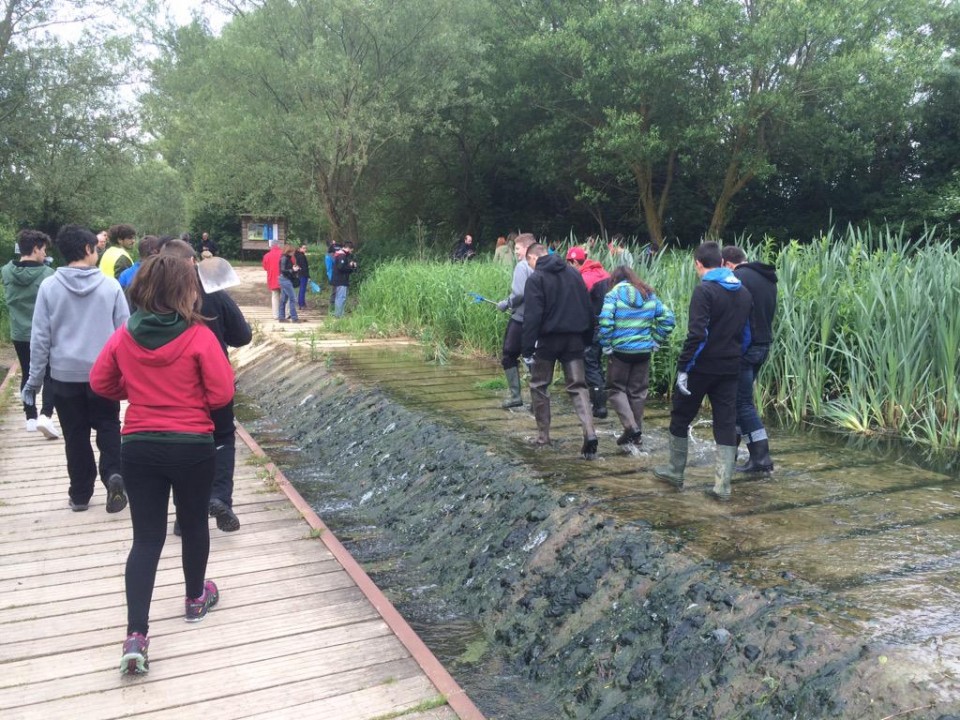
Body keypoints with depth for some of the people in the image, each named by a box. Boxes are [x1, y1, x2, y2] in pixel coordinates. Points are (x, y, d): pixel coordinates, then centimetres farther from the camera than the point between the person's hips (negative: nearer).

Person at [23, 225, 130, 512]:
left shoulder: (49, 286, -5)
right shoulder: (110, 285, -6)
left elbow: (40, 336, -4)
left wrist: (34, 377, 4)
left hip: (66, 374, 1)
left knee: (76, 435, 12)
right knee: (108, 428, 13)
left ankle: (80, 494, 19)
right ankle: (113, 474, -11)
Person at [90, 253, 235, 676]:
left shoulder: (124, 337, -3)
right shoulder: (199, 337, -15)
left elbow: (101, 384, 8)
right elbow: (222, 394, -14)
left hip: (139, 447, 3)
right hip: (192, 446, -3)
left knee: (146, 537, 7)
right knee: (194, 524, 19)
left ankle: (135, 636, 0)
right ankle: (195, 600, 39)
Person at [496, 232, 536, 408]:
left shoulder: (522, 266, -12)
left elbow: (518, 293, -21)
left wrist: (505, 304, -4)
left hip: (520, 319, -6)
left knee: (509, 356, 7)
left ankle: (515, 395, 5)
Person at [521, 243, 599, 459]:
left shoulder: (536, 279, -8)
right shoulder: (573, 273, 8)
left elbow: (532, 316, -15)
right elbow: (587, 308, 10)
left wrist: (527, 348, -13)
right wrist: (588, 337, 16)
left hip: (548, 339, -4)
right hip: (574, 339, 4)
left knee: (539, 385, 14)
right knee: (578, 386, 6)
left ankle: (543, 434, 17)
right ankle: (589, 433, -11)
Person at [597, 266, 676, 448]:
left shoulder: (613, 295, -6)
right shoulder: (650, 296, 9)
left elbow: (604, 322, -19)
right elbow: (668, 318, 7)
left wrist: (606, 344, -8)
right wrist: (656, 341, 12)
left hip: (620, 350, -4)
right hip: (644, 350, 4)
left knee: (617, 389, 8)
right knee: (638, 391, 13)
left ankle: (630, 427, -9)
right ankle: (635, 436, 20)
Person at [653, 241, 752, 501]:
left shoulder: (704, 290, -14)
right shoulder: (744, 292, 10)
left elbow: (696, 334, -22)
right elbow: (746, 334, 16)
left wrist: (683, 367, -18)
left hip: (702, 367, -6)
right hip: (729, 369, 6)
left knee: (681, 418, 12)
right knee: (726, 424, 6)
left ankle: (675, 472, 23)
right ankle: (723, 485, 4)